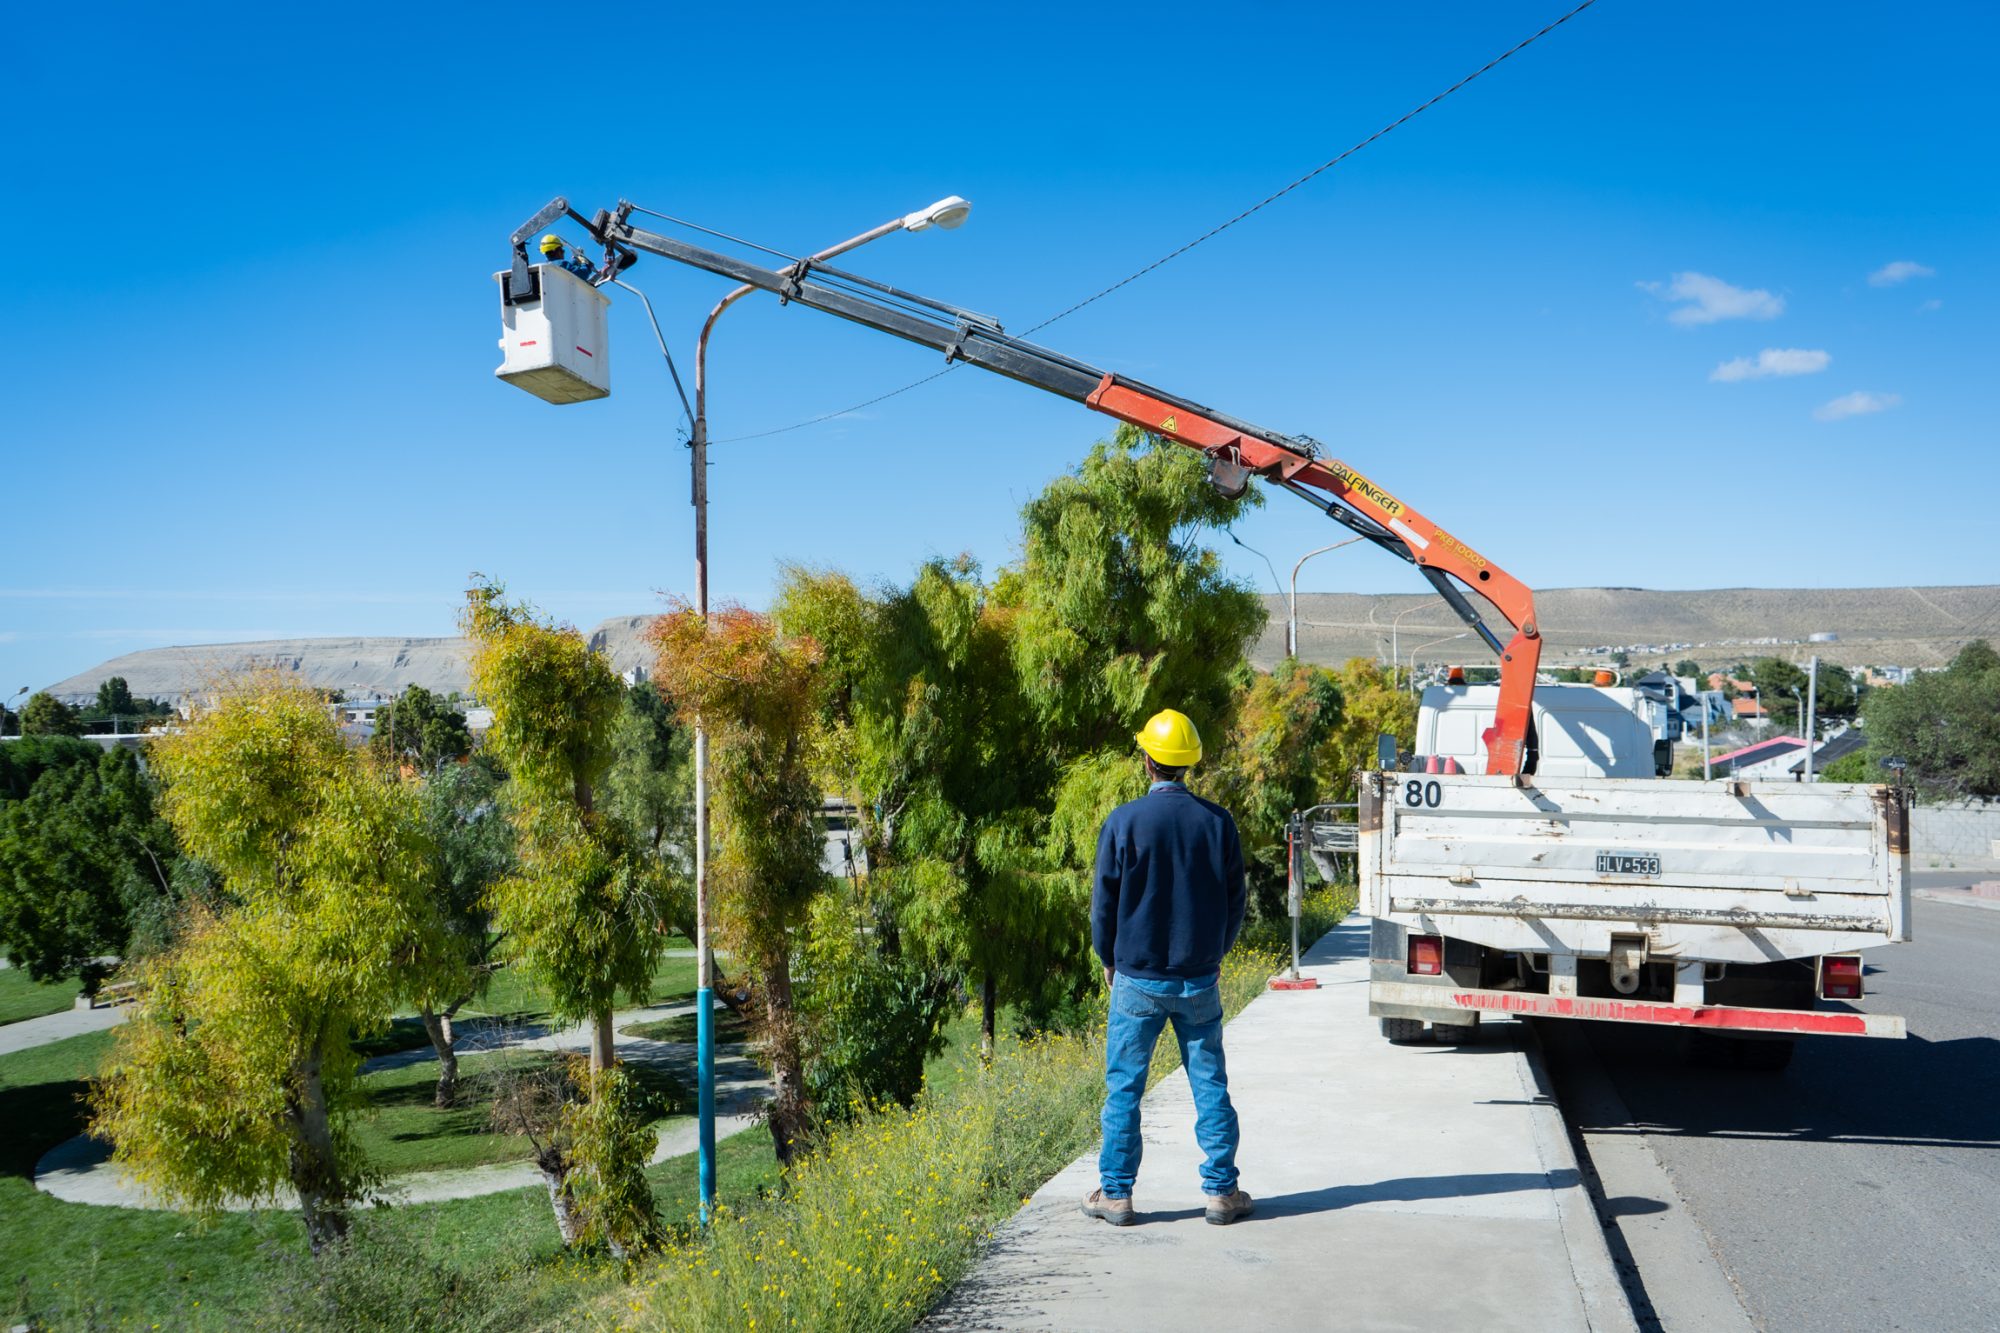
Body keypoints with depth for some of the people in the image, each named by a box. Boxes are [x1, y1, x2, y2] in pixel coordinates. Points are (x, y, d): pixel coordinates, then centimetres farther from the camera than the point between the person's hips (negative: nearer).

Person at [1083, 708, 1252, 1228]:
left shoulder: (1124, 822, -10)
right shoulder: (1218, 822, -2)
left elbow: (1104, 901, -4)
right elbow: (1235, 898, 6)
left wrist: (1110, 960, 12)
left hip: (1137, 980, -2)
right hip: (1199, 980, 2)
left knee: (1124, 1087, 7)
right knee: (1210, 1085, 10)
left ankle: (1115, 1194, 12)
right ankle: (1220, 1191, 14)